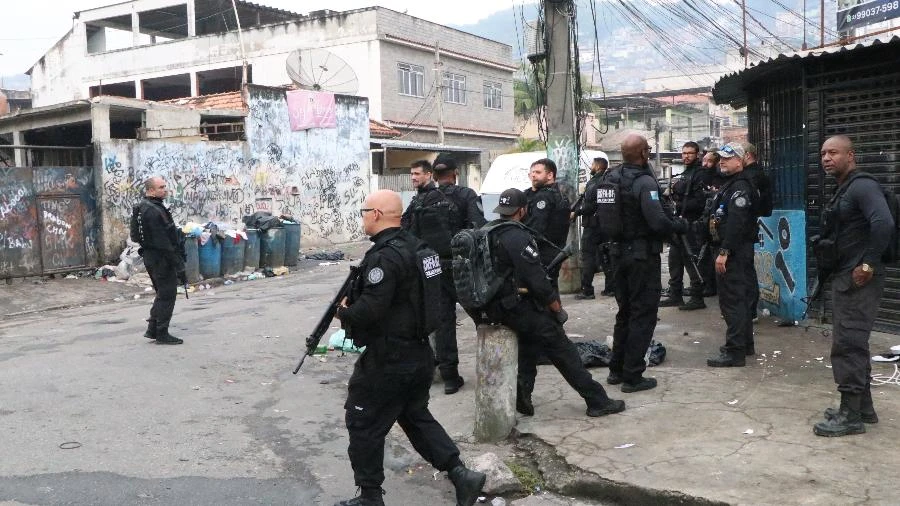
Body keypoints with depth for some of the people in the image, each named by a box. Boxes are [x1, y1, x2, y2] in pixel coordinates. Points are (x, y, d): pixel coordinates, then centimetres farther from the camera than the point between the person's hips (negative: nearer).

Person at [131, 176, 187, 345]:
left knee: (163, 294, 20)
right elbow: (163, 241, -23)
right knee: (167, 295, -2)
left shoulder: (143, 207, 13)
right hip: (161, 259, -11)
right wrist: (178, 264, -19)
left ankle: (152, 329, 23)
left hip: (150, 256, 11)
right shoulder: (153, 211, -21)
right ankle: (162, 334, 5)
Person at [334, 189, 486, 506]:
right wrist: (354, 298, 11)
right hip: (420, 352, 9)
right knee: (416, 416, 22)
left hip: (388, 360, -9)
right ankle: (461, 476, 16)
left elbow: (370, 310, -27)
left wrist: (343, 313, -7)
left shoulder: (384, 256, -22)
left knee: (364, 424, 7)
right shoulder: (415, 246, 8)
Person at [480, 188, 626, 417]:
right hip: (514, 309, -8)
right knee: (562, 348, 2)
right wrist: (558, 309, -4)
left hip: (492, 306, 8)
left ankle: (523, 394, 19)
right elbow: (538, 280, -18)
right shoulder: (518, 237, -18)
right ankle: (597, 400, 8)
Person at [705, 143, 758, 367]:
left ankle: (735, 352, -8)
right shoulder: (729, 184, 19)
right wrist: (721, 249, 18)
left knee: (732, 300, -10)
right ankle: (745, 344, 28)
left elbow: (736, 222, -25)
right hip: (730, 250, 11)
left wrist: (724, 252, -27)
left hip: (733, 252, -11)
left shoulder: (740, 186, -15)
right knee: (740, 298, 17)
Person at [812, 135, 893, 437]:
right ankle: (863, 407, 27)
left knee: (847, 346, -7)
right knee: (853, 345, 16)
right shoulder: (842, 192, 16)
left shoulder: (862, 186, -14)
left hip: (858, 281, -10)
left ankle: (851, 416, 1)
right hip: (843, 278, 10)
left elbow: (884, 223, -30)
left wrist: (869, 264, -25)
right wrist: (830, 270, 13)